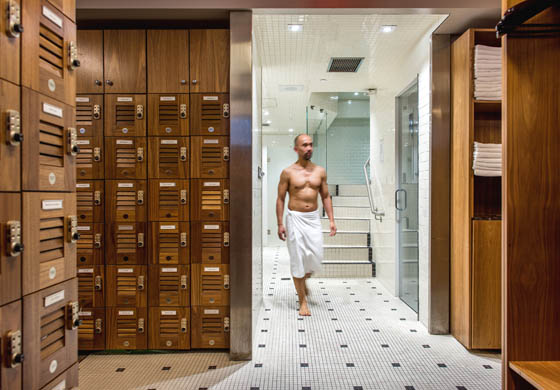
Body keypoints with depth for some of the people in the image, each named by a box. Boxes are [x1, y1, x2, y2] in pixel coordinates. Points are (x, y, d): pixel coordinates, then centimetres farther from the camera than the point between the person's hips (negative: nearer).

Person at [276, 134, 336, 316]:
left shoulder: (320, 171, 7)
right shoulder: (288, 173, -3)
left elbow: (325, 196, 11)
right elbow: (280, 199, 0)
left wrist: (331, 220, 4)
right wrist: (280, 224, -6)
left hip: (313, 218, 3)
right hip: (295, 218, -3)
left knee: (317, 256, -2)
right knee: (297, 259, 0)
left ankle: (303, 278, 33)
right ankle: (303, 302, 12)